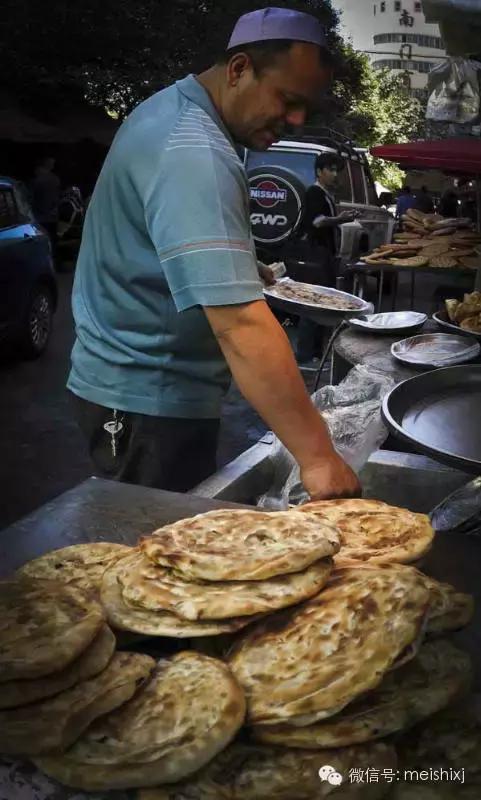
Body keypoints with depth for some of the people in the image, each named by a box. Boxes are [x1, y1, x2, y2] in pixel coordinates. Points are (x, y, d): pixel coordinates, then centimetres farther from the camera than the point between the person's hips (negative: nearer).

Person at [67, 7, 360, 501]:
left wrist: (246, 264, 10)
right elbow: (241, 324, -35)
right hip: (148, 400, -10)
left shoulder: (171, 110, 7)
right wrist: (317, 456, -34)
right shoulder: (194, 154, -27)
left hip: (134, 382, 10)